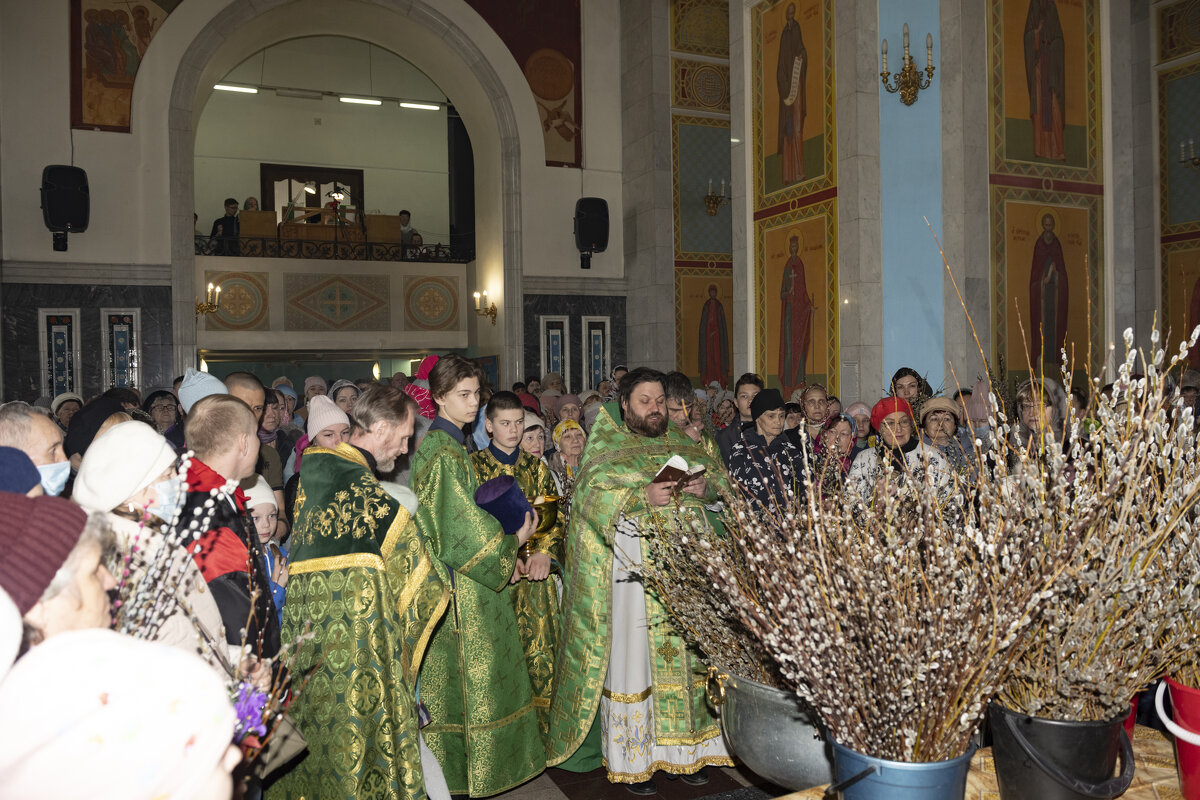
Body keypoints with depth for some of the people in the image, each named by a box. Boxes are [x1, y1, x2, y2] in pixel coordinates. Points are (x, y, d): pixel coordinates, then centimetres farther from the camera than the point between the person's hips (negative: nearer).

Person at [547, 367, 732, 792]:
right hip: (633, 574, -4)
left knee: (683, 657, 9)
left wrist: (705, 484, -7)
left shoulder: (680, 444, 16)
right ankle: (632, 759, 13)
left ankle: (683, 747, 24)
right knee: (633, 659, 0)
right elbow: (592, 496, -11)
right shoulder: (606, 448, 2)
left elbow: (718, 473, 15)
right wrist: (644, 496, -23)